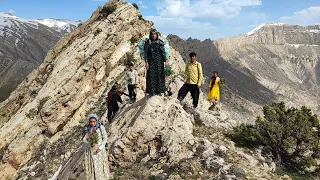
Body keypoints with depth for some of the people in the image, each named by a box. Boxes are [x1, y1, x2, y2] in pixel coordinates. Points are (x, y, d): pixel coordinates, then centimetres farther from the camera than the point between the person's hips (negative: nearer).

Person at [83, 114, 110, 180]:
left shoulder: (101, 128, -13)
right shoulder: (87, 128, -7)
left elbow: (105, 138, -8)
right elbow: (84, 139, -5)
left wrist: (100, 147, -18)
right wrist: (89, 144, -24)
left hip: (99, 149, -2)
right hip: (89, 150, 2)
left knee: (100, 165, 7)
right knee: (91, 165, 10)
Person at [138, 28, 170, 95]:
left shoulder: (161, 42, 1)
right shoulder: (147, 42, -1)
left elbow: (164, 51, 2)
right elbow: (145, 53, -1)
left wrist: (166, 61, -3)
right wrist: (146, 62, -8)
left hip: (159, 62, 1)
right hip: (151, 62, -1)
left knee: (160, 75, 3)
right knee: (151, 76, -3)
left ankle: (159, 90, 13)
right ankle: (151, 92, 4)